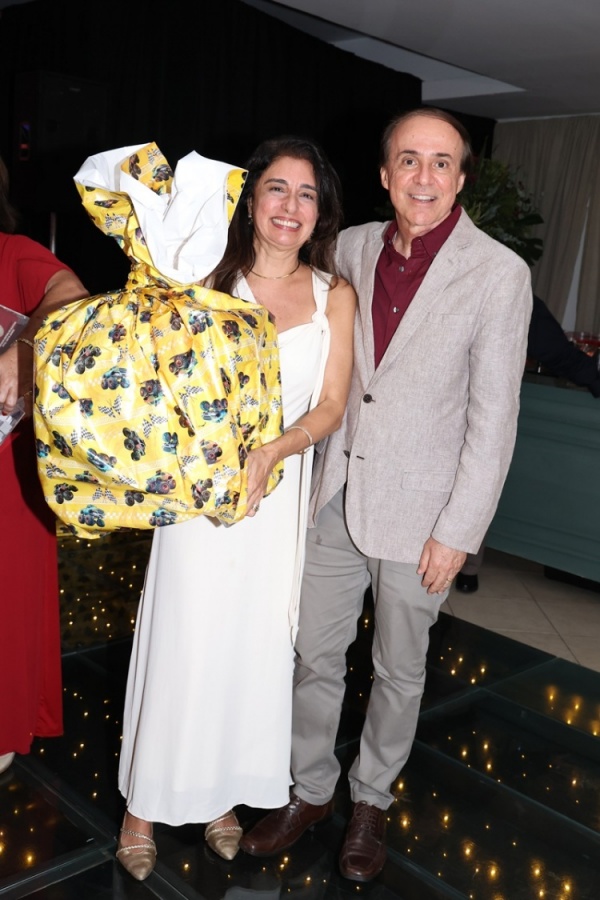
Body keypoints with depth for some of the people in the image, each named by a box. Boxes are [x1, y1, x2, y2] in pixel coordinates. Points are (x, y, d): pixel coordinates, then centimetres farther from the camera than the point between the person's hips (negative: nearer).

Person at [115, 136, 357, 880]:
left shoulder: (335, 297, 3)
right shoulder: (209, 280, -1)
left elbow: (331, 405, -3)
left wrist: (269, 453, -19)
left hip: (282, 491, 2)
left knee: (257, 642, 11)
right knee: (184, 640, 5)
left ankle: (226, 790, 32)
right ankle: (147, 801, 25)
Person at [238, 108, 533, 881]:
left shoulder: (499, 274, -13)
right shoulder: (352, 247, 1)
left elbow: (493, 417, -11)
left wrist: (458, 530, -12)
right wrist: (301, 459, 10)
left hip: (417, 511, -3)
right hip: (335, 493, 4)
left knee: (398, 670, 14)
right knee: (315, 654, 14)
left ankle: (371, 799, 38)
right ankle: (310, 791, 36)